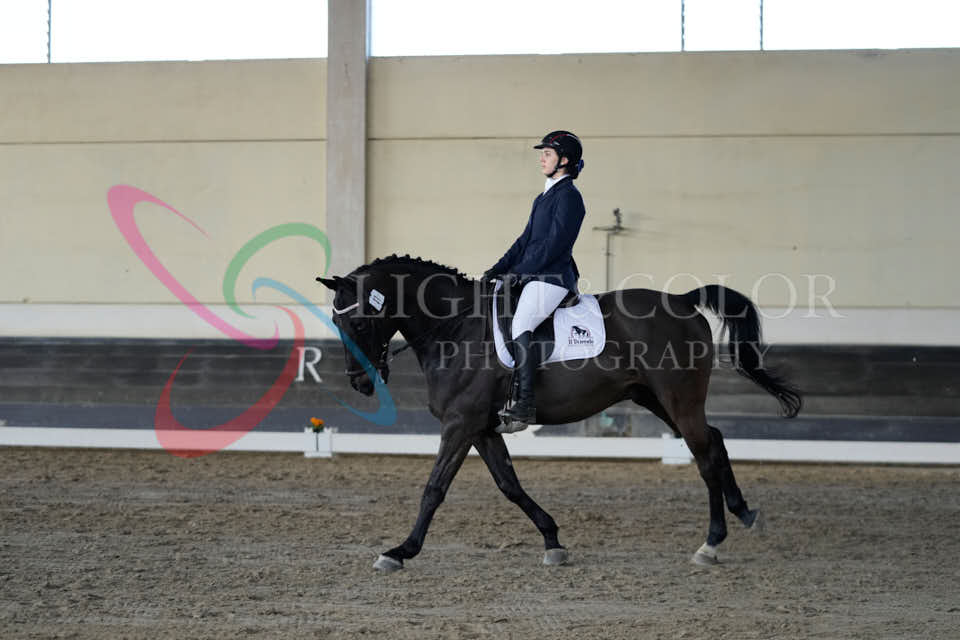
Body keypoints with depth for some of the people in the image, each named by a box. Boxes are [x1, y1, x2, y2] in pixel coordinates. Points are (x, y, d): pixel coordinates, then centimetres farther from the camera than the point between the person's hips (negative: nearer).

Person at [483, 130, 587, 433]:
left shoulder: (568, 196, -9)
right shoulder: (545, 196, 20)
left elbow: (554, 243, -17)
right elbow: (526, 239, 21)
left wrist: (519, 271, -17)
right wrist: (499, 268, 10)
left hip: (553, 277, -11)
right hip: (532, 276, 11)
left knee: (520, 325, -27)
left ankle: (525, 404, -31)